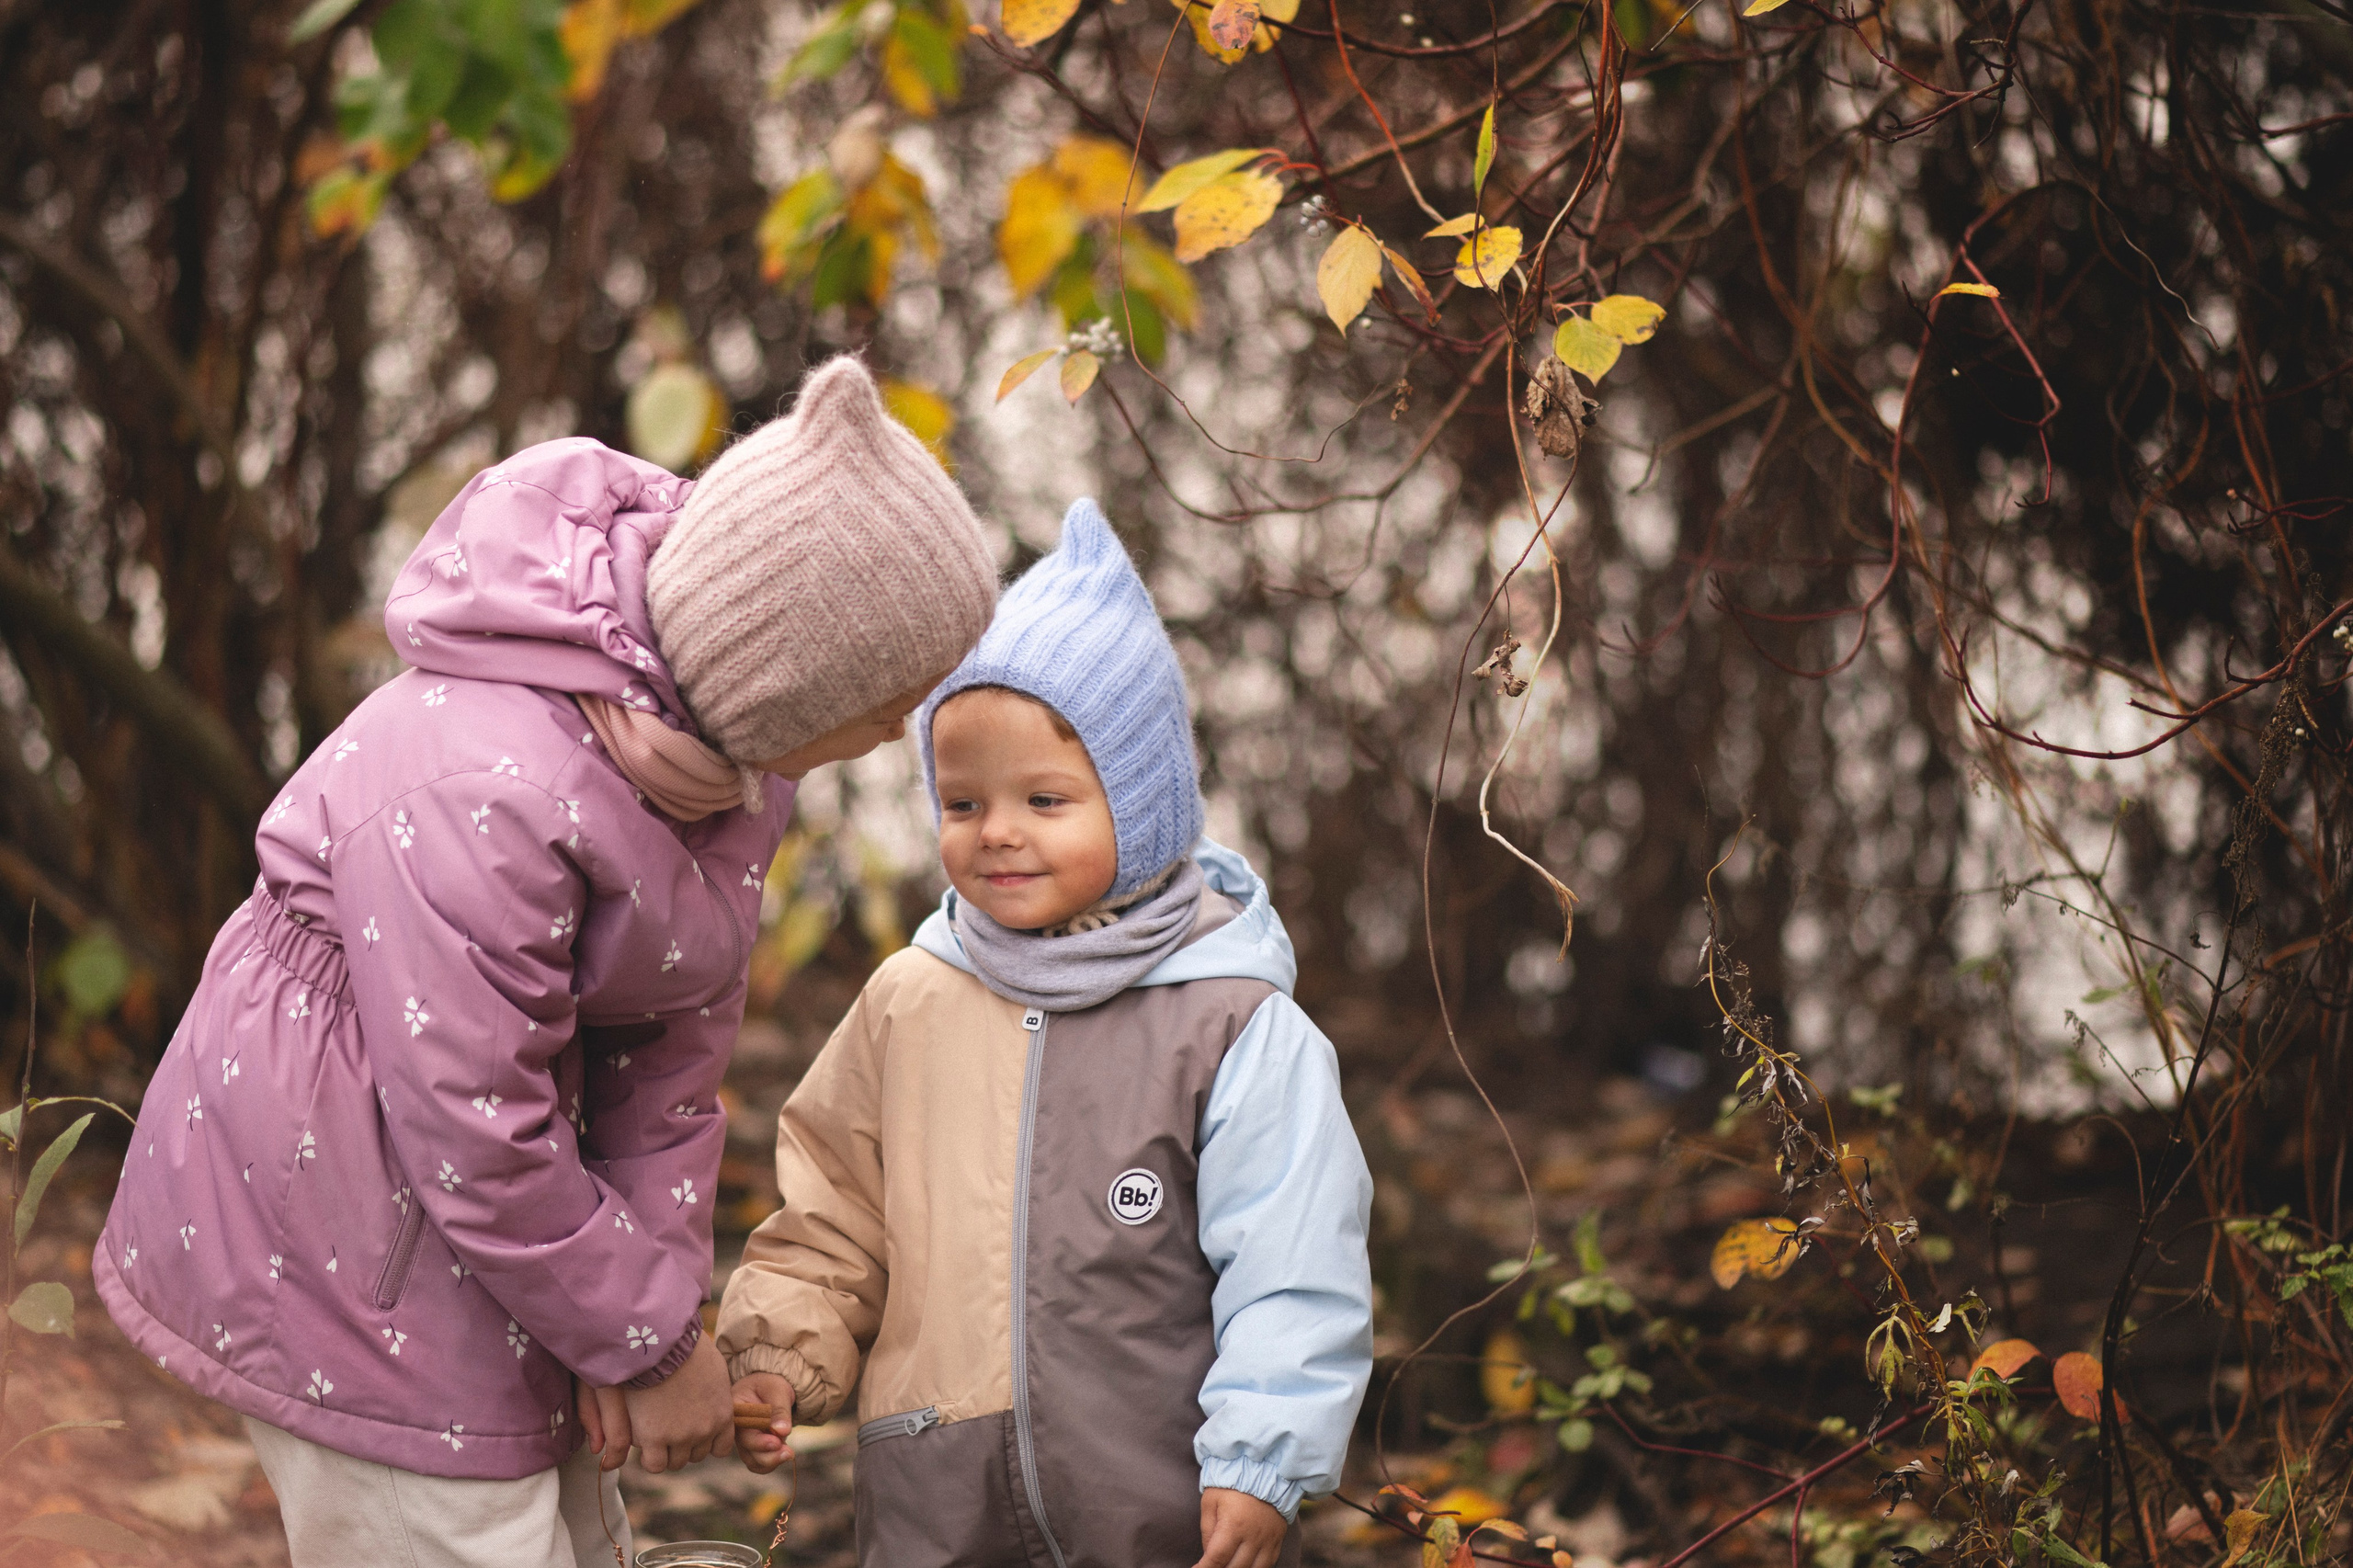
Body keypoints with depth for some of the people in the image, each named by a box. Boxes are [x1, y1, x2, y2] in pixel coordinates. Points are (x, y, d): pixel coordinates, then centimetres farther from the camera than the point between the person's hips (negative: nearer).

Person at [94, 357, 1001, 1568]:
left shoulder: (729, 730, -6)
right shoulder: (485, 786, -34)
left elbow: (679, 1036, 1)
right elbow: (475, 1144, -27)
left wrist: (659, 1279, -6)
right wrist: (650, 1339, -15)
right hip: (333, 1227, -8)